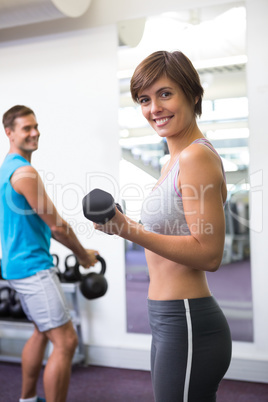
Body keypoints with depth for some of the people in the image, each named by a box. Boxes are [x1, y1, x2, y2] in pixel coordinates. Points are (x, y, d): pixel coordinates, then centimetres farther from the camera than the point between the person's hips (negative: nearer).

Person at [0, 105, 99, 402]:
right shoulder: (25, 172, -18)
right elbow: (56, 224, -15)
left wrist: (78, 251, 18)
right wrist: (84, 255, 0)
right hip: (32, 266, -11)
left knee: (42, 333, 23)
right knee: (65, 342, -9)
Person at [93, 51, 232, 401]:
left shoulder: (197, 157, -16)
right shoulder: (177, 160, 14)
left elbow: (208, 254, -21)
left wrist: (128, 230, -27)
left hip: (187, 324, -10)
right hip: (171, 321, 10)